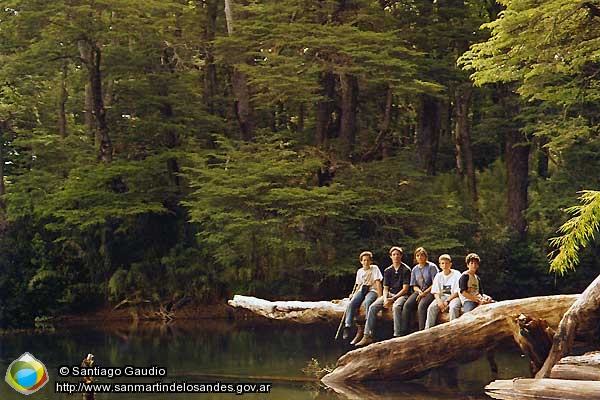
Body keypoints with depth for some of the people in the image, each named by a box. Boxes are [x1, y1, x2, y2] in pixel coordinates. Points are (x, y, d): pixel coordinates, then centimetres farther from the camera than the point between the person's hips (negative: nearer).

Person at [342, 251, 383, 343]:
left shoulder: (374, 268, 1)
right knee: (351, 303, -26)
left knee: (367, 302, -38)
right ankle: (347, 326, -30)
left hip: (372, 290, -5)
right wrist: (353, 294, 5)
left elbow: (378, 283, -6)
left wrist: (380, 297, -15)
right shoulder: (359, 271, 17)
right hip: (361, 290, 5)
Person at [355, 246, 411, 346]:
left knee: (396, 307, -39)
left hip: (402, 295, -5)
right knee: (373, 307, -17)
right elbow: (385, 288, 11)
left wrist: (393, 299, -18)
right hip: (389, 294, 5)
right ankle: (368, 336, -18)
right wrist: (385, 299, -11)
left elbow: (405, 289, -9)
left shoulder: (406, 270, -4)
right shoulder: (387, 271, 13)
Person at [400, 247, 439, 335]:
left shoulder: (432, 267, 0)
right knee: (407, 305, -22)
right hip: (419, 292, 5)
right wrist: (419, 291, -5)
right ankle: (403, 333, -25)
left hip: (430, 291, -5)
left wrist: (424, 293, -13)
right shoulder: (415, 269, 17)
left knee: (421, 305, -34)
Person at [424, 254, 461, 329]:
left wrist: (447, 302, -16)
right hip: (441, 297, 4)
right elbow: (435, 292, 6)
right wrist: (439, 301, -15)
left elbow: (457, 292, -7)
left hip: (453, 297, -4)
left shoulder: (456, 274, -3)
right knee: (431, 308, -24)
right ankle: (427, 330, -24)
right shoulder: (439, 276, 10)